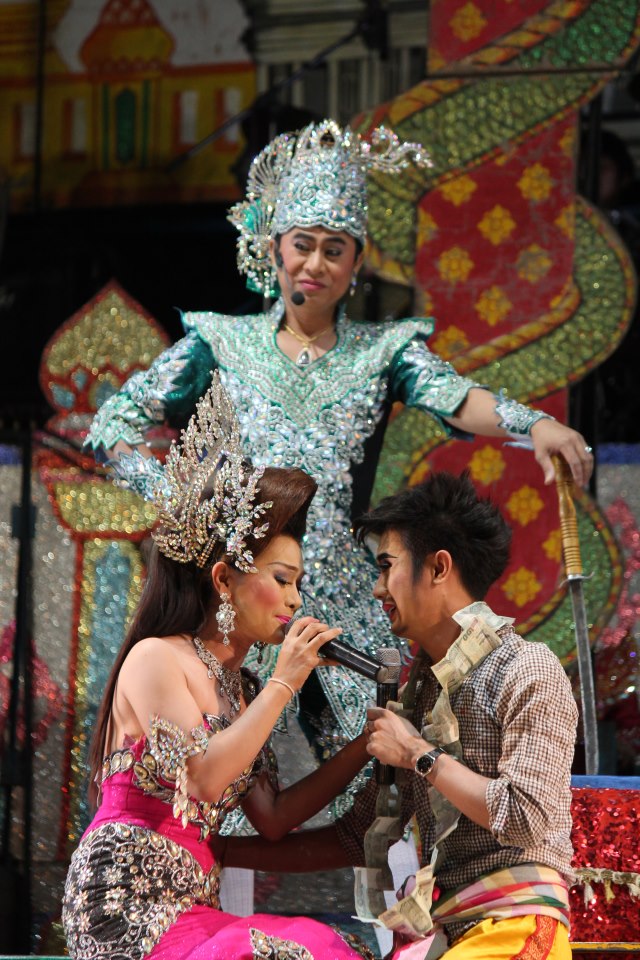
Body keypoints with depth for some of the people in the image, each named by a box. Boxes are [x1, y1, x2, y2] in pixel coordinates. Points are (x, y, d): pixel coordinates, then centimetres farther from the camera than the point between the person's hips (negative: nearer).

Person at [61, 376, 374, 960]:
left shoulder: (238, 688, 20)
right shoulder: (156, 658, -3)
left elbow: (272, 818, 16)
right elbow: (204, 777, -16)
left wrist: (364, 746, 11)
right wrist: (284, 683, -9)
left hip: (188, 907, 8)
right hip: (124, 900, -8)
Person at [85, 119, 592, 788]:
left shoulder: (384, 350, 11)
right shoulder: (223, 343, 12)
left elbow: (449, 396, -8)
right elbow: (115, 424, 12)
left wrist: (533, 424, -29)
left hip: (342, 604, 0)